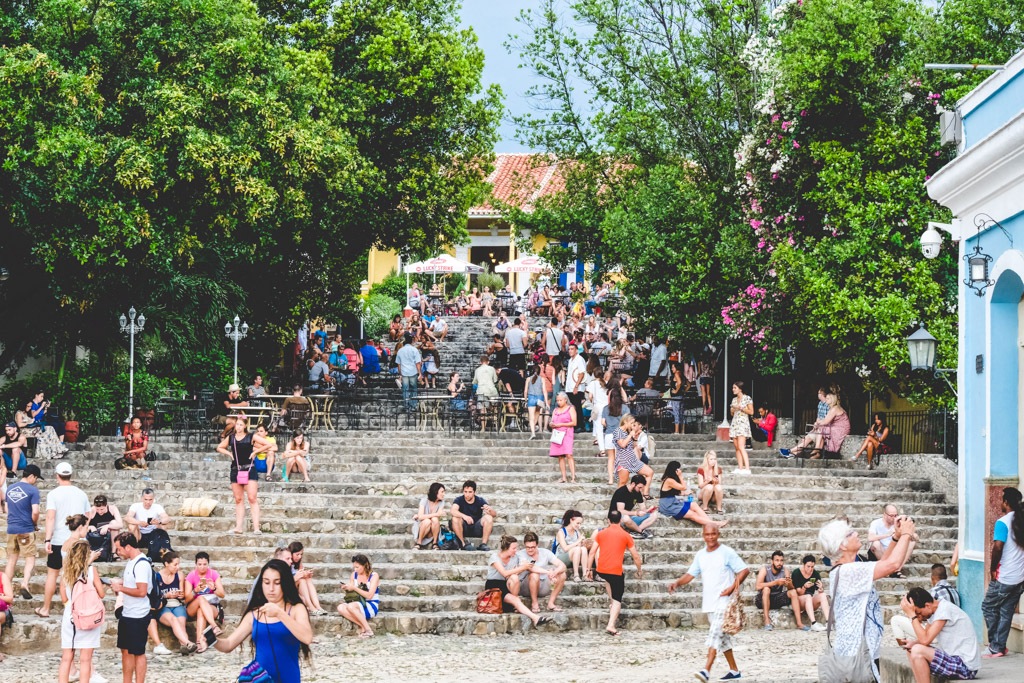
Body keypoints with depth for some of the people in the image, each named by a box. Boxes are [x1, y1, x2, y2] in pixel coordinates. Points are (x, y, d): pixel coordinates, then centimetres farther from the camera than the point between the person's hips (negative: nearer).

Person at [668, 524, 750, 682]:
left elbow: (744, 570, -6)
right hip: (708, 603, 7)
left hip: (723, 602, -7)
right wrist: (677, 582, -8)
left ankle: (706, 670, -25)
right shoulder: (700, 555, 11)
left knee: (715, 634, -17)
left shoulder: (727, 552, -6)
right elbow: (690, 574, 11)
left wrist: (732, 588, -16)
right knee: (722, 637, 13)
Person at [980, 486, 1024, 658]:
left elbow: (998, 547, -23)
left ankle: (995, 646, 6)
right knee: (1006, 612, 12)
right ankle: (999, 647, 12)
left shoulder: (1003, 522, -15)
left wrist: (992, 568, -10)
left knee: (988, 607, 8)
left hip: (1004, 578, -7)